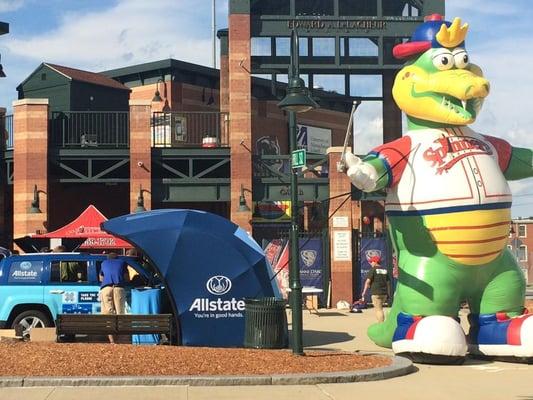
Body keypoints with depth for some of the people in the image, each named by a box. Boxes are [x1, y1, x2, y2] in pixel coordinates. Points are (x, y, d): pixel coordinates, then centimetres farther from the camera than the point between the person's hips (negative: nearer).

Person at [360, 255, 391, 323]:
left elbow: (368, 281, -13)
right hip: (384, 293, 7)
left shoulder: (372, 270, -6)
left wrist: (364, 293, -11)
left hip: (376, 293, -7)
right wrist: (388, 294, 18)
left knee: (379, 310, -4)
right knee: (378, 308, 20)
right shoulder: (385, 270, 13)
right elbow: (388, 283, 14)